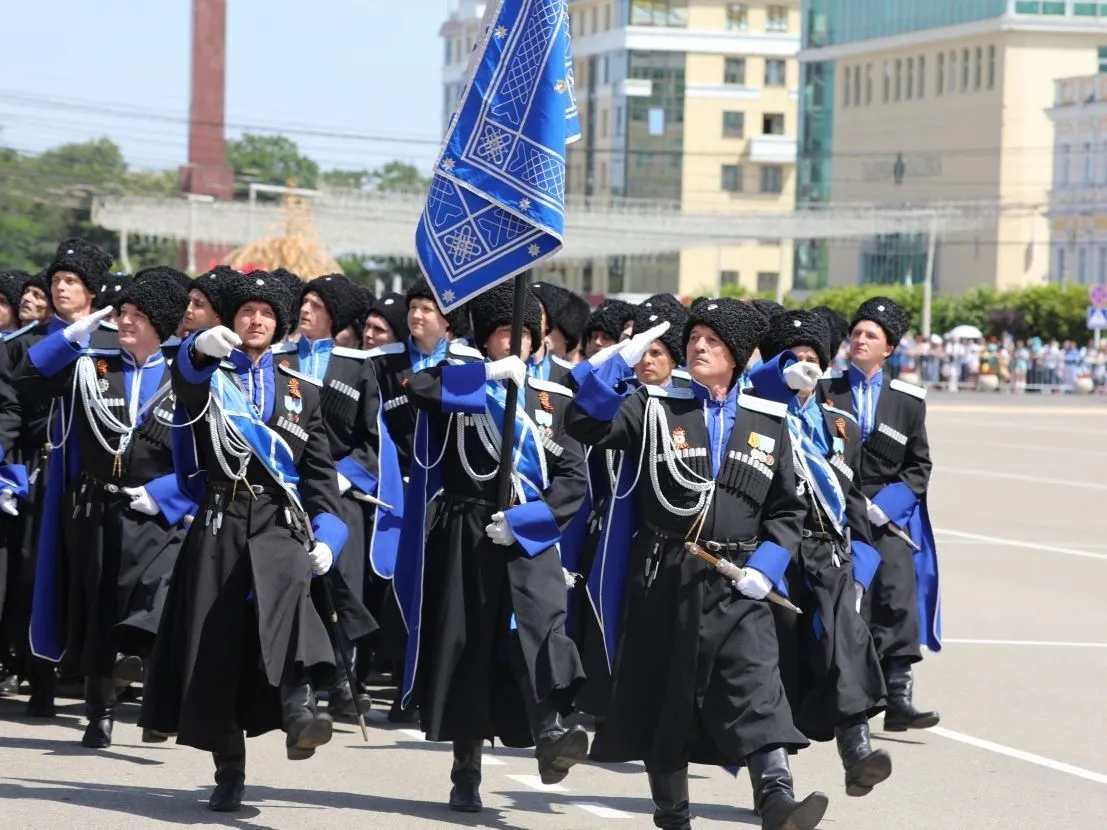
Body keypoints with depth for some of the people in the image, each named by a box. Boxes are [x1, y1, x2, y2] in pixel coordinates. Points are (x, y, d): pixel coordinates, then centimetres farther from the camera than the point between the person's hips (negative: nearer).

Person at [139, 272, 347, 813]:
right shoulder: (207, 379, 10)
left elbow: (320, 471, 16)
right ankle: (229, 773, 10)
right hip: (220, 523, 0)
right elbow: (185, 377, -17)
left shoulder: (301, 392, 17)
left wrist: (326, 533, 0)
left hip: (280, 521, 0)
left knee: (291, 589, -33)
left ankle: (298, 711, -50)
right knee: (215, 643, -1)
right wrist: (201, 349, -41)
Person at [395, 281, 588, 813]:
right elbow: (419, 389, -15)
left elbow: (573, 480, 6)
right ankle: (466, 774, 10)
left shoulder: (553, 399, 13)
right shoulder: (461, 378, 9)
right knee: (465, 645, 1)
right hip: (467, 536, 0)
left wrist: (523, 520, -8)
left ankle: (549, 734, -37)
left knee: (542, 624, -23)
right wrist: (491, 372, -15)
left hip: (529, 535, 1)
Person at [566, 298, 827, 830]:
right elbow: (586, 424, -10)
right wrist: (621, 361, -19)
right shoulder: (654, 409, 5)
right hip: (664, 582, 0)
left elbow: (787, 510, 12)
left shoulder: (769, 422, 9)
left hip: (736, 585, 0)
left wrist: (766, 566, -3)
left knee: (756, 685, -16)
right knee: (662, 696, 6)